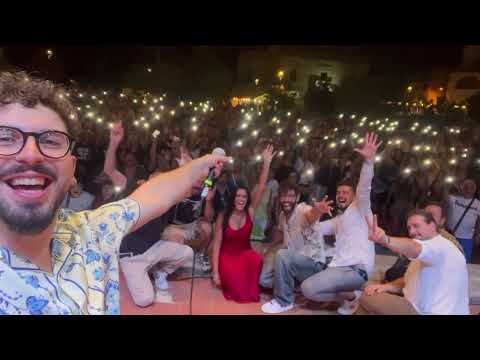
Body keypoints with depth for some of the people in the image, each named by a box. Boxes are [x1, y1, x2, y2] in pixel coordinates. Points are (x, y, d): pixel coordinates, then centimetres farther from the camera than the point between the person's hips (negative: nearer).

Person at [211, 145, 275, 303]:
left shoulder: (250, 212, -7)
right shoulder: (223, 216, -11)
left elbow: (261, 187, -17)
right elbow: (217, 244, -10)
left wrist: (266, 163, -26)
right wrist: (215, 272, -16)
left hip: (245, 253, 3)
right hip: (227, 256, -2)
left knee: (256, 259, -34)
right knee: (238, 292, -24)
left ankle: (251, 290, -7)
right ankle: (229, 278, 11)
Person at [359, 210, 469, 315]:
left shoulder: (440, 245, -17)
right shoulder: (425, 255, 17)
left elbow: (414, 248, -40)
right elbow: (409, 280, 18)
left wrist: (385, 240, -60)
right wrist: (386, 286, -4)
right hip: (422, 308, 10)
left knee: (368, 299, -21)